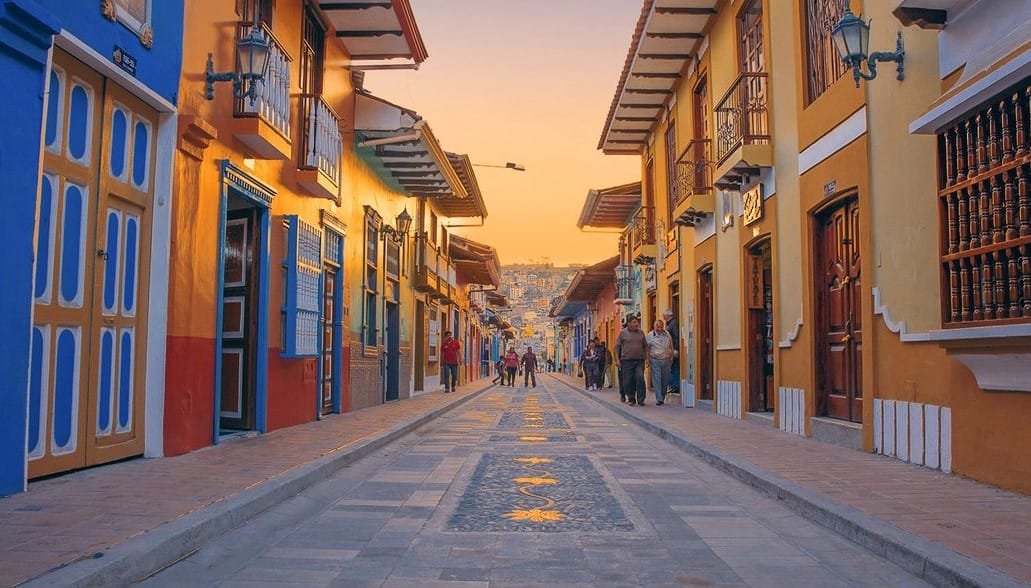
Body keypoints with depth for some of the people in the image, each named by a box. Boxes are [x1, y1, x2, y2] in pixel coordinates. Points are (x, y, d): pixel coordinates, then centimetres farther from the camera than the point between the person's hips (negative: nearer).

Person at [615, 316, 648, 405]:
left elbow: (645, 346, 15)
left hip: (639, 360, 1)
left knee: (640, 378, -12)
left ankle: (640, 400, -6)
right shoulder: (623, 333, 2)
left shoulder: (641, 333, 10)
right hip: (627, 361, -1)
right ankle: (631, 399, 15)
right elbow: (617, 347, 3)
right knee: (628, 381, 2)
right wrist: (617, 359, -3)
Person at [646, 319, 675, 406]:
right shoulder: (649, 336, 1)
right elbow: (646, 349, 3)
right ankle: (659, 399, -10)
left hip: (666, 360, 3)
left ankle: (663, 397, 20)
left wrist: (671, 358, 15)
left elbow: (671, 347, 18)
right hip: (655, 361, -3)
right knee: (657, 379, -8)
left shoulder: (667, 335, 10)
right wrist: (647, 360, -2)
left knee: (665, 380, 7)